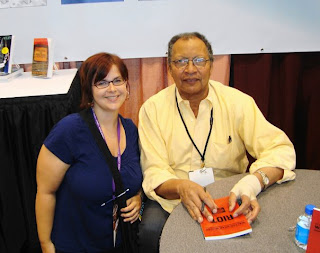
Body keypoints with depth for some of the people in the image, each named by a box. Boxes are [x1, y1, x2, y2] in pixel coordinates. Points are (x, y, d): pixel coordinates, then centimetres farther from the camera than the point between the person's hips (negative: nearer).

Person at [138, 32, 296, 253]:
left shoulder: (237, 102, -3)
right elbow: (154, 174, -8)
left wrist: (253, 182, -30)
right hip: (172, 201, -1)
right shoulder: (153, 108, -3)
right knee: (151, 229, -29)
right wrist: (182, 187, -32)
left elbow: (281, 148, -9)